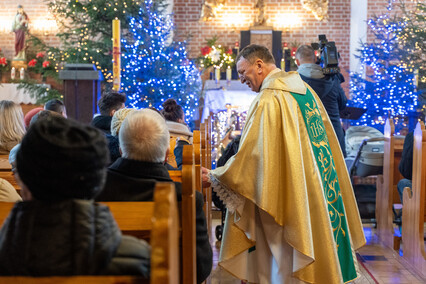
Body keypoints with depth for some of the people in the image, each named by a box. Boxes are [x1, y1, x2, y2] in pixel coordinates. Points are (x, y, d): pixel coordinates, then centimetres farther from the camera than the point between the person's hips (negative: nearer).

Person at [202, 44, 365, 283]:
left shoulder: (269, 100, -16)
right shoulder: (305, 90, 10)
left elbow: (251, 156, -18)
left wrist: (214, 177, -7)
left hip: (293, 199, -9)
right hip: (317, 192, 9)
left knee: (287, 264, 1)